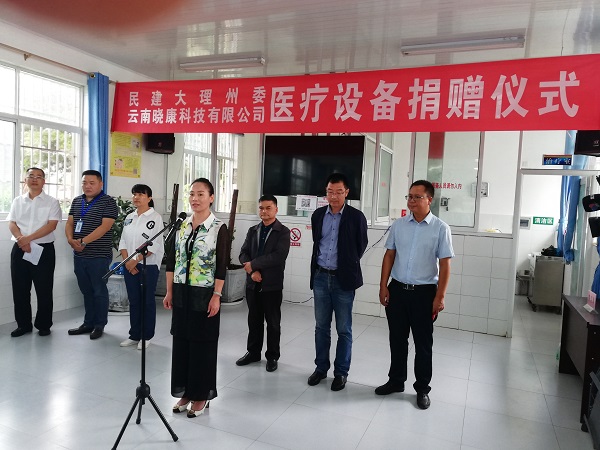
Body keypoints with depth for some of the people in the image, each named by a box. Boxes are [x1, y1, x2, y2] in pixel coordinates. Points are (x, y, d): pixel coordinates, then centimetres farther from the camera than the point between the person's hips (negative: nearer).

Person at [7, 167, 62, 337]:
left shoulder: (51, 202, 1)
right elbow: (12, 224, 4)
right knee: (20, 289, 8)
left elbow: (51, 225, -10)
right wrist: (21, 239, -15)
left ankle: (44, 325, 16)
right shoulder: (18, 201, 12)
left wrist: (29, 238, -19)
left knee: (44, 290, 2)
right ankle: (23, 324, 21)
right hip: (19, 249, 3)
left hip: (44, 249, -3)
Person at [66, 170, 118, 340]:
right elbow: (69, 223, 12)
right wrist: (71, 239, -8)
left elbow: (105, 226, -16)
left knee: (99, 291, 3)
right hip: (79, 255, 6)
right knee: (86, 291, 15)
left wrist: (83, 241, -21)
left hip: (99, 256, -6)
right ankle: (88, 323, 26)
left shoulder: (108, 202, -7)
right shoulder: (77, 201, 14)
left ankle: (99, 325, 15)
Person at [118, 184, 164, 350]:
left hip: (148, 266, -6)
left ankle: (146, 336, 13)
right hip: (130, 266, 6)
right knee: (133, 301, 11)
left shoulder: (155, 218, -7)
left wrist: (136, 260, -17)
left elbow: (153, 244, -14)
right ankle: (134, 335, 21)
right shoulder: (129, 217, 12)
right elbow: (123, 241, 10)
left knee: (147, 301, 2)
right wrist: (127, 261, -3)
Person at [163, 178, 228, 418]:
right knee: (181, 341, 12)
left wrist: (216, 296, -15)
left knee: (203, 344, 6)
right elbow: (172, 260, 8)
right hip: (181, 293, 5)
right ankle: (184, 392, 28)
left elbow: (221, 266, -10)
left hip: (204, 294, -5)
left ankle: (201, 395, 22)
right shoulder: (181, 225, 6)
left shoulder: (219, 228, -8)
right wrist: (169, 292, 5)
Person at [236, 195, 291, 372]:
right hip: (252, 283, 5)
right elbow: (243, 253, 5)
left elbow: (279, 256, -19)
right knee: (254, 320, 15)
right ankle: (253, 352, 30)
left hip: (272, 284, -4)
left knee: (273, 322, 8)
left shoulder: (283, 232, -7)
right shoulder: (253, 230, 9)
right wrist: (252, 271, -13)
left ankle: (272, 356, 22)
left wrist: (253, 264, -16)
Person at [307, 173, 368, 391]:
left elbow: (360, 246, 4)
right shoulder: (318, 215, 4)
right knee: (321, 327, 13)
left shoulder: (356, 217, -8)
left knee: (344, 330, 6)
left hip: (343, 279, -3)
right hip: (320, 277, 4)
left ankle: (341, 372, 20)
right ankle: (321, 367, 28)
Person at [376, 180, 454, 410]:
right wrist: (383, 286, 2)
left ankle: (422, 388, 27)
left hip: (424, 292, -3)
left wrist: (440, 296, -10)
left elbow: (444, 264, -6)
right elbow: (389, 256, 6)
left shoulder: (440, 228, -7)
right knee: (397, 340, 15)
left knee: (423, 343, 10)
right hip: (397, 289, 3)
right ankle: (396, 380, 33)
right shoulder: (398, 225, 3)